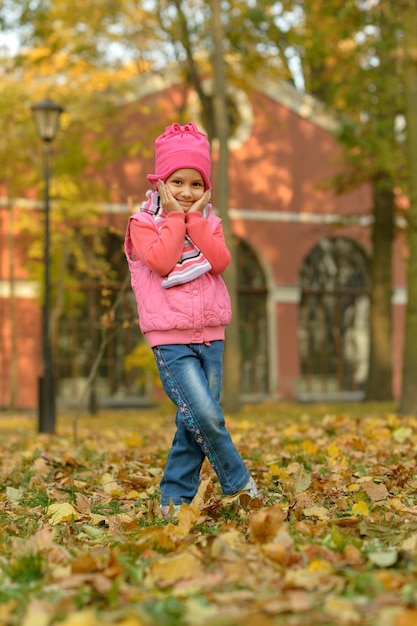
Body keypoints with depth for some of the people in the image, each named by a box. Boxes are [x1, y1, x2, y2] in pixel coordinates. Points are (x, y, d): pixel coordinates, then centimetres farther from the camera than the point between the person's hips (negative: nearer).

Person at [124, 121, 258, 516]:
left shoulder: (208, 222, 12)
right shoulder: (143, 223, -1)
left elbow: (220, 261, -7)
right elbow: (162, 261, -18)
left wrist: (194, 217, -7)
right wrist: (175, 216, -11)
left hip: (210, 337, 5)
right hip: (171, 339, -5)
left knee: (193, 424, 6)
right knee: (206, 416, -17)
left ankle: (174, 499, 17)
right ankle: (239, 484, 2)